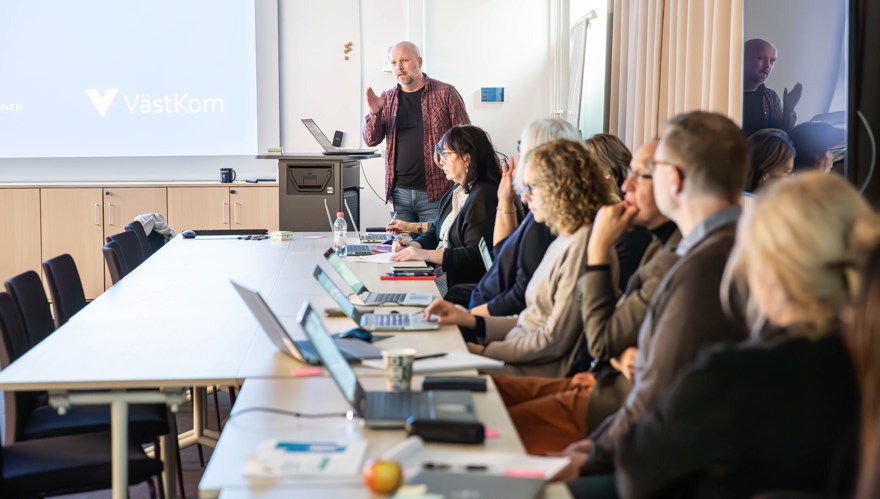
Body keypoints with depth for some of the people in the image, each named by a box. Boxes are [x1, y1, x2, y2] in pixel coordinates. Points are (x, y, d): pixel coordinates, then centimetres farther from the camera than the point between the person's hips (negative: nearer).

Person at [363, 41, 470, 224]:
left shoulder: (445, 93, -1)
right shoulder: (388, 99, 11)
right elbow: (371, 140, 8)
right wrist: (374, 113, -11)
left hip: (436, 193, -3)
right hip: (399, 191, 4)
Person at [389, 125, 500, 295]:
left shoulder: (484, 196, -14)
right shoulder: (455, 191, 17)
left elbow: (476, 256, -21)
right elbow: (436, 231, 22)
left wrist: (426, 254, -22)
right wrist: (413, 245, 0)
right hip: (438, 271, 9)